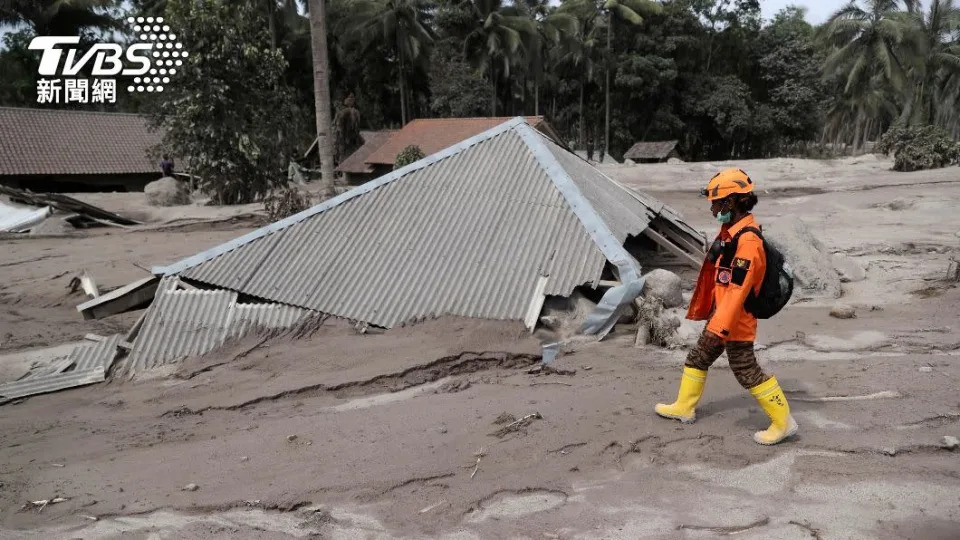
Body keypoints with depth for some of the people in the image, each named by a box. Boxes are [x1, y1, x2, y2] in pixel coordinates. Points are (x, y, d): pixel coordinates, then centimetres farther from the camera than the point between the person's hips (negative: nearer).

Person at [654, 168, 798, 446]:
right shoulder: (730, 231, 6)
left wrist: (719, 326, -30)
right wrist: (705, 311, 23)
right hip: (721, 314, 10)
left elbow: (737, 289, -29)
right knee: (698, 358, 18)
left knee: (746, 370, -1)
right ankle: (684, 407, 34)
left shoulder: (747, 241, -25)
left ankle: (783, 422, 12)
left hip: (736, 320, -10)